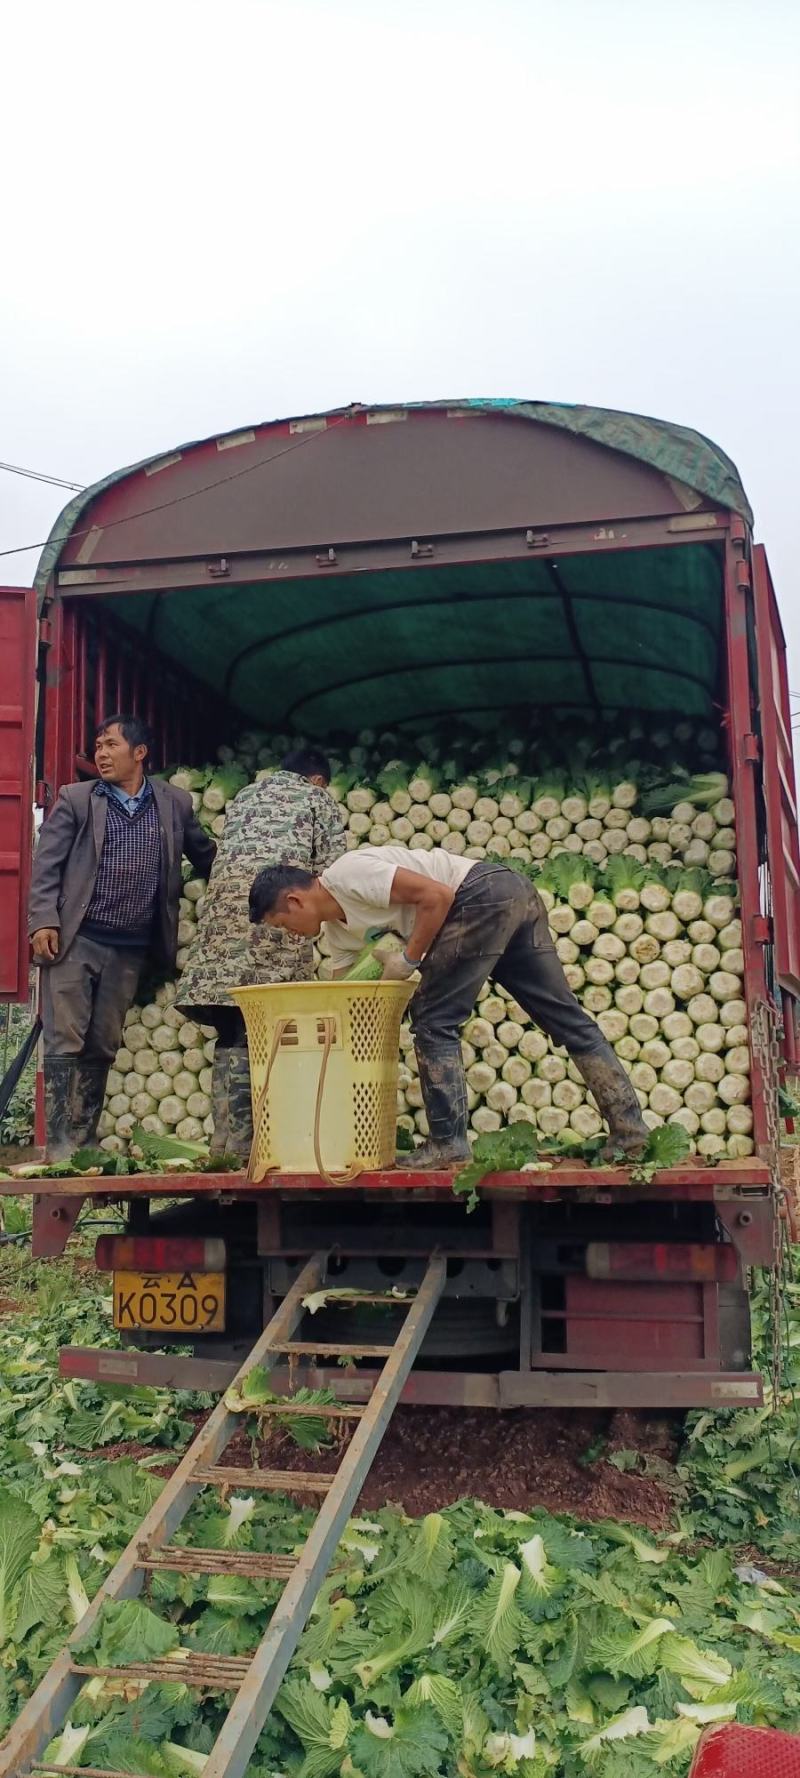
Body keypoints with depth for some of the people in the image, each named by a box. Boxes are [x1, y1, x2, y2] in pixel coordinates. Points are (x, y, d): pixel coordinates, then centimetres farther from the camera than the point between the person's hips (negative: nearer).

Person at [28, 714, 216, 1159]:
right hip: (73, 939, -2)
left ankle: (86, 1146, 15)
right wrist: (43, 921, -11)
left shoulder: (175, 803, 10)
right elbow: (47, 865, 0)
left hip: (131, 948, 2)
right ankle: (60, 1151, -2)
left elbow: (207, 856, 21)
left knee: (102, 1049, 7)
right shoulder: (75, 799, 5)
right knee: (65, 1044, -5)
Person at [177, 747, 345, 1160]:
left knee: (233, 1033, 3)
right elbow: (331, 870, 6)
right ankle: (241, 1146, -7)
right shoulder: (317, 798, 16)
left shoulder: (244, 795, 30)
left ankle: (228, 1143, -3)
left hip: (226, 913, 4)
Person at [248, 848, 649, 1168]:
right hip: (516, 894, 10)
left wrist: (409, 958, -7)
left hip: (485, 895, -10)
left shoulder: (347, 875, -11)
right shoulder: (338, 929, 18)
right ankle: (629, 1129, 11)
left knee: (433, 1020, -5)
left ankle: (448, 1144, -1)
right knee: (567, 1018, 8)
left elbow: (436, 895, -15)